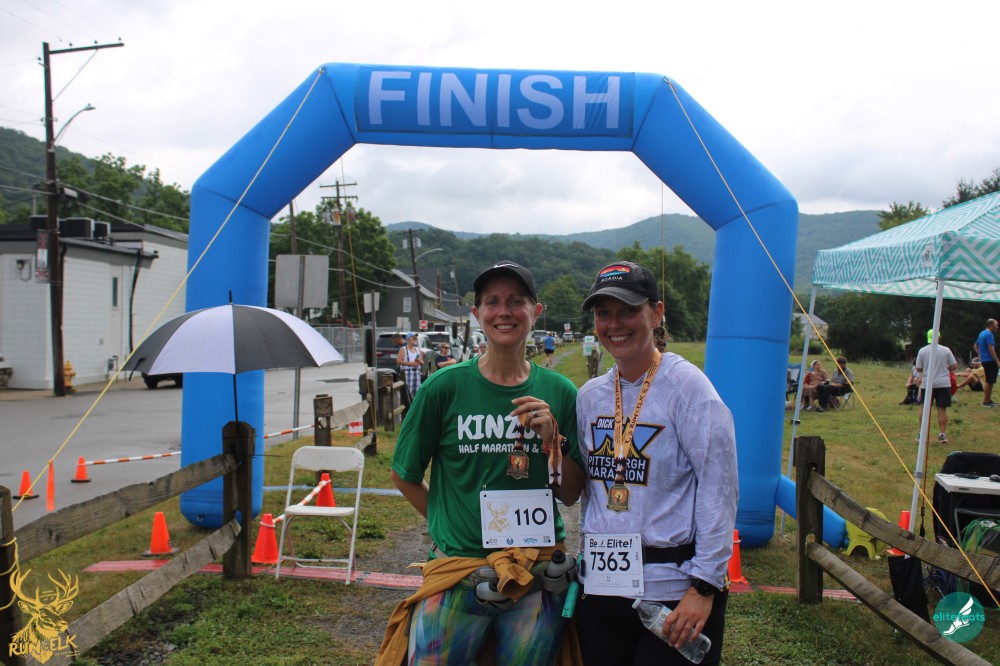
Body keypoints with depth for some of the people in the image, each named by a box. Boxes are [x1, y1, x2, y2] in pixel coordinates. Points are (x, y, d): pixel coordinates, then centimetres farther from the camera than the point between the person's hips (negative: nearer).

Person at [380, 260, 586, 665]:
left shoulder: (559, 392, -1)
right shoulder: (444, 387, -7)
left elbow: (571, 495, 2)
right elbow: (404, 476, 5)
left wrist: (552, 439, -13)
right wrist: (449, 525, 2)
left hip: (539, 572, 2)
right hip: (458, 570, -1)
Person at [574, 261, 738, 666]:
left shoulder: (686, 385, -10)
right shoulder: (590, 395, 7)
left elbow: (719, 490, -12)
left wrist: (704, 586, -15)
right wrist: (589, 554, 13)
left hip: (674, 589, -5)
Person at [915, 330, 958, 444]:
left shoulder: (922, 351, -2)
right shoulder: (946, 350, -1)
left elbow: (918, 369, 1)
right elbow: (954, 366, 1)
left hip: (927, 384, 0)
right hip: (943, 383, 0)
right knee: (942, 409, 2)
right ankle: (942, 434, 0)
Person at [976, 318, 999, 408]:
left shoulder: (982, 333, 15)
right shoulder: (989, 335, -15)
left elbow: (976, 346, 25)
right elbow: (991, 350, -20)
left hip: (984, 360, 10)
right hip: (990, 360, -10)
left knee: (988, 381, 16)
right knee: (989, 382, -6)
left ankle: (988, 400, 22)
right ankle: (986, 401, -4)